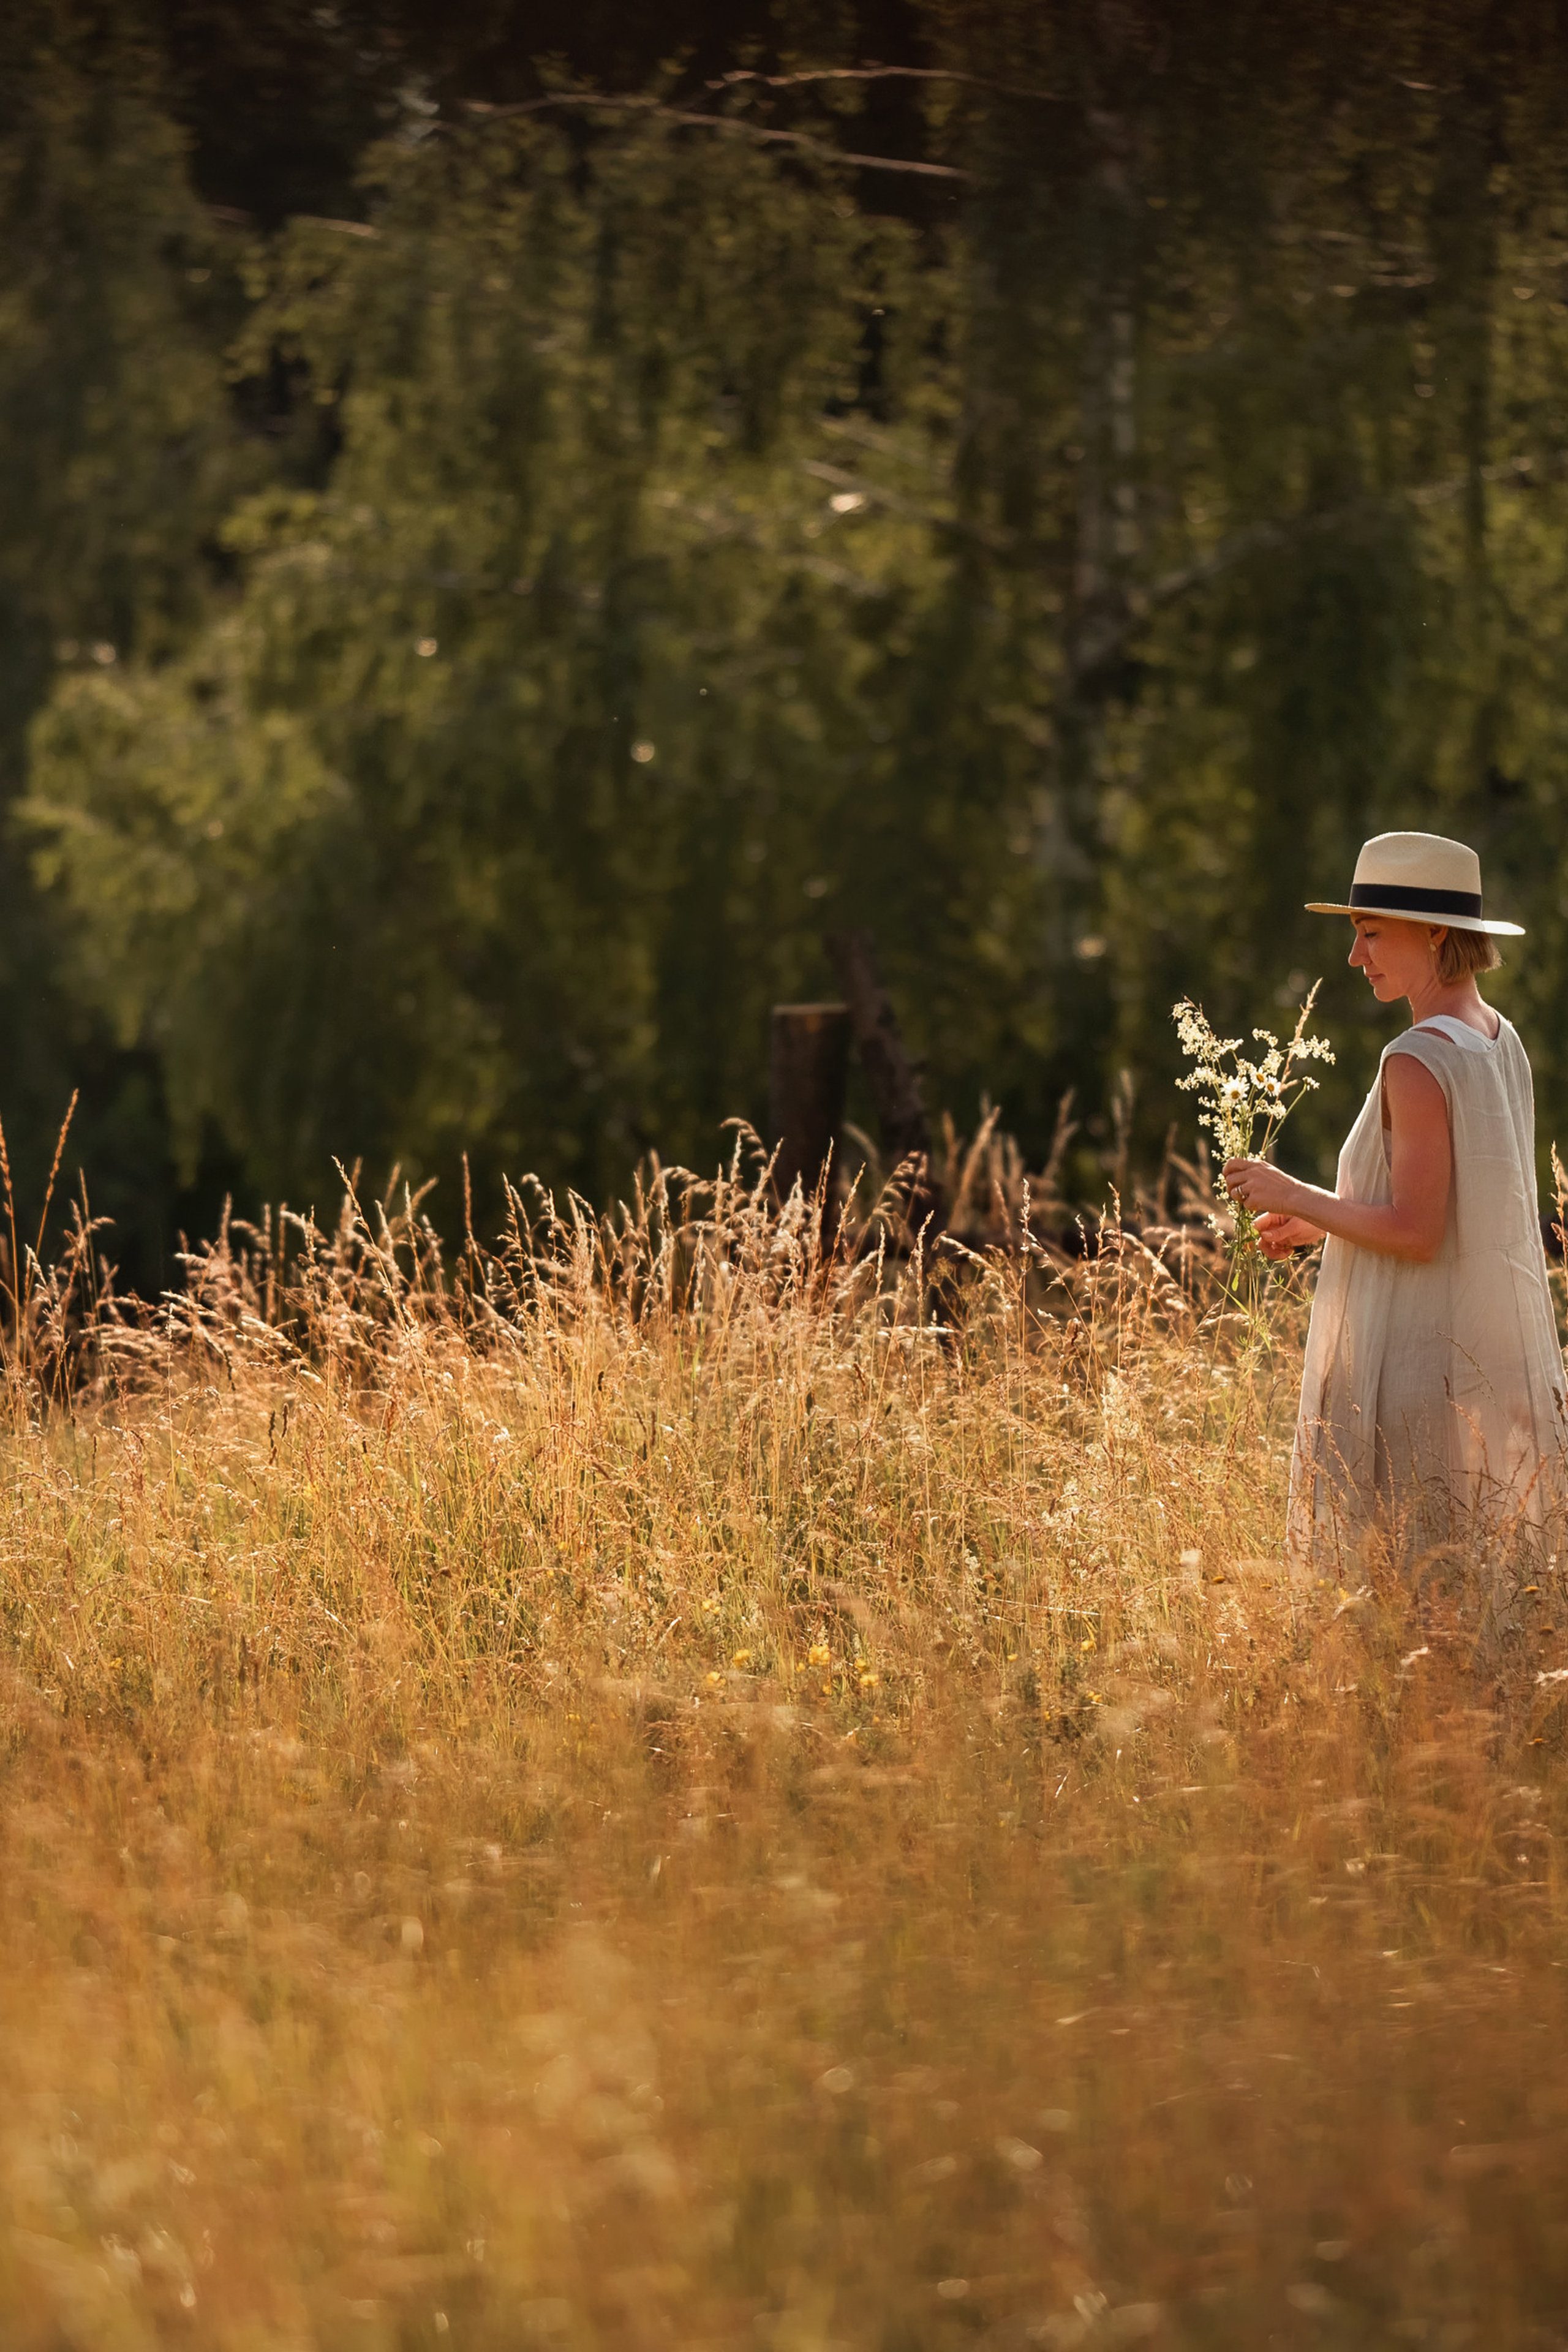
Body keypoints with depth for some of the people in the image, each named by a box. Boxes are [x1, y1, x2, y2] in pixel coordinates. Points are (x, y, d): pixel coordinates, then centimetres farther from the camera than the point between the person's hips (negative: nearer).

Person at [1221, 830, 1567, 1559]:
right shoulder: (1501, 1043, 10)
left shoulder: (1419, 1062, -18)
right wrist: (1319, 1221, 18)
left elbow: (1416, 1232, -22)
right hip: (1497, 1355, 9)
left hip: (1421, 1359, -9)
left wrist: (1294, 1196, -11)